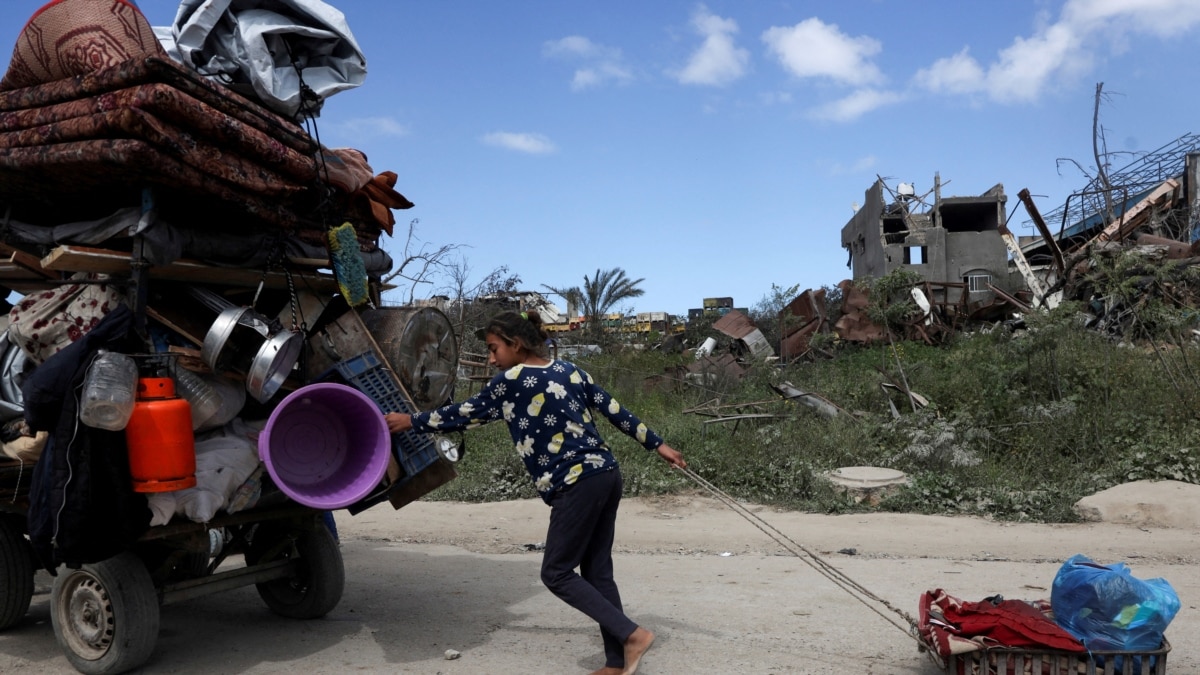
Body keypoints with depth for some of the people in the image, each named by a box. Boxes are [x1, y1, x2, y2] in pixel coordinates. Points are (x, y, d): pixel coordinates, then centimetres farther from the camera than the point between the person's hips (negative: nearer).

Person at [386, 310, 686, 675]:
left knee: (556, 573, 3)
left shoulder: (511, 380, -5)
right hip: (607, 474, 8)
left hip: (578, 486, -8)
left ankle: (632, 634, -1)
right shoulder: (570, 370, 14)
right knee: (596, 571, 13)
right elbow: (615, 411, 14)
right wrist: (657, 444, 20)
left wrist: (410, 421, 18)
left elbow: (466, 413, 6)